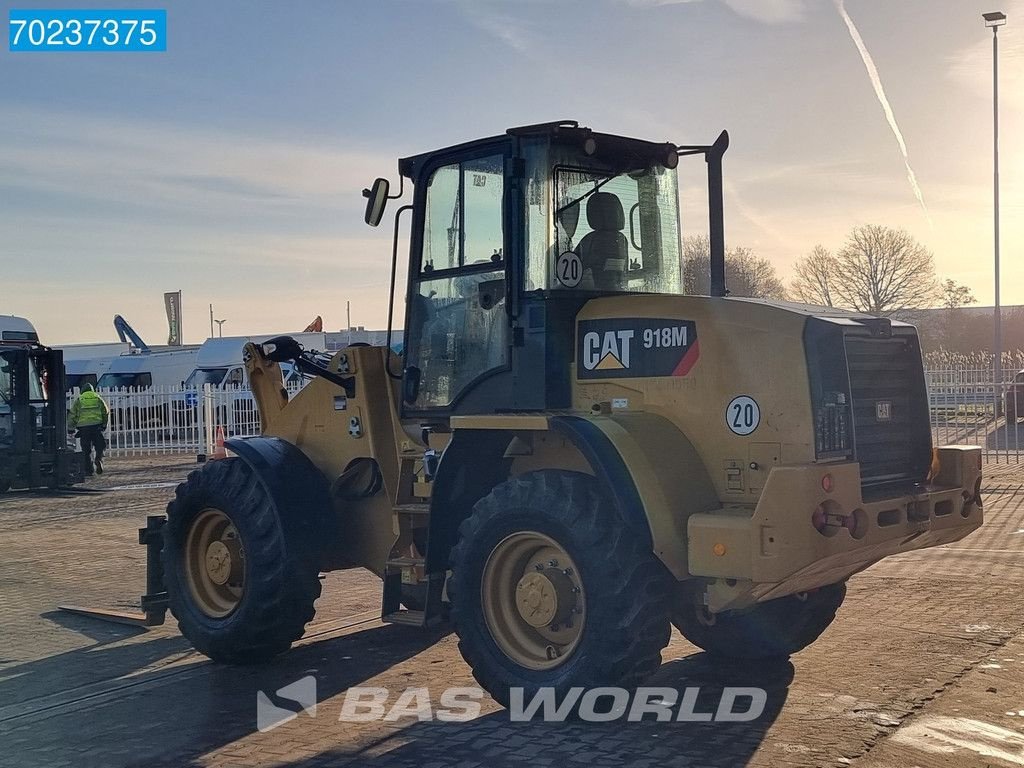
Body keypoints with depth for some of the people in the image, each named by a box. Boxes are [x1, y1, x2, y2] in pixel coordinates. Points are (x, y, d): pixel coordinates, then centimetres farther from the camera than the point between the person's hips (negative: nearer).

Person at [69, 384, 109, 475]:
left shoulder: (79, 399, 11)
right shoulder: (98, 398, 13)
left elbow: (73, 414, 7)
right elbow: (106, 412, 11)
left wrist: (70, 428, 12)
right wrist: (104, 425, 22)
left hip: (83, 426, 0)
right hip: (97, 425, 0)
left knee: (86, 450, 5)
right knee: (99, 447, 10)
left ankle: (88, 470, 2)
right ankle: (99, 459, -15)